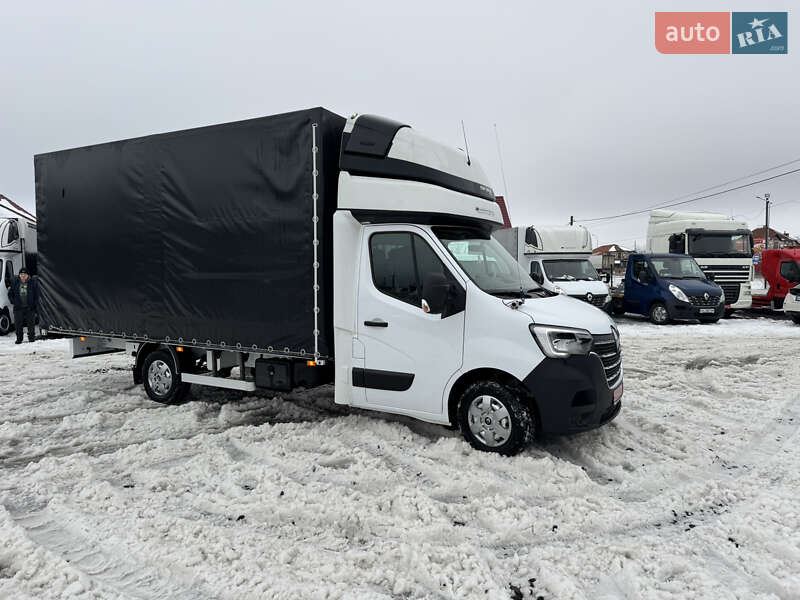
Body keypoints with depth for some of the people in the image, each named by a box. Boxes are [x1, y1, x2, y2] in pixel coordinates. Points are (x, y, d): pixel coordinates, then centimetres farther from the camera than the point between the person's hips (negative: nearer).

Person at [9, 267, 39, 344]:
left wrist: (35, 304, -6)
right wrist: (13, 302, 0)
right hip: (18, 307, 2)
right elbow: (10, 294, 14)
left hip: (30, 308, -2)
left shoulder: (34, 282, 0)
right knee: (18, 324, 5)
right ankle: (19, 339, 15)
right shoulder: (15, 282, 7)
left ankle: (31, 337, 15)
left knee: (31, 323, 5)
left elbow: (37, 295, 2)